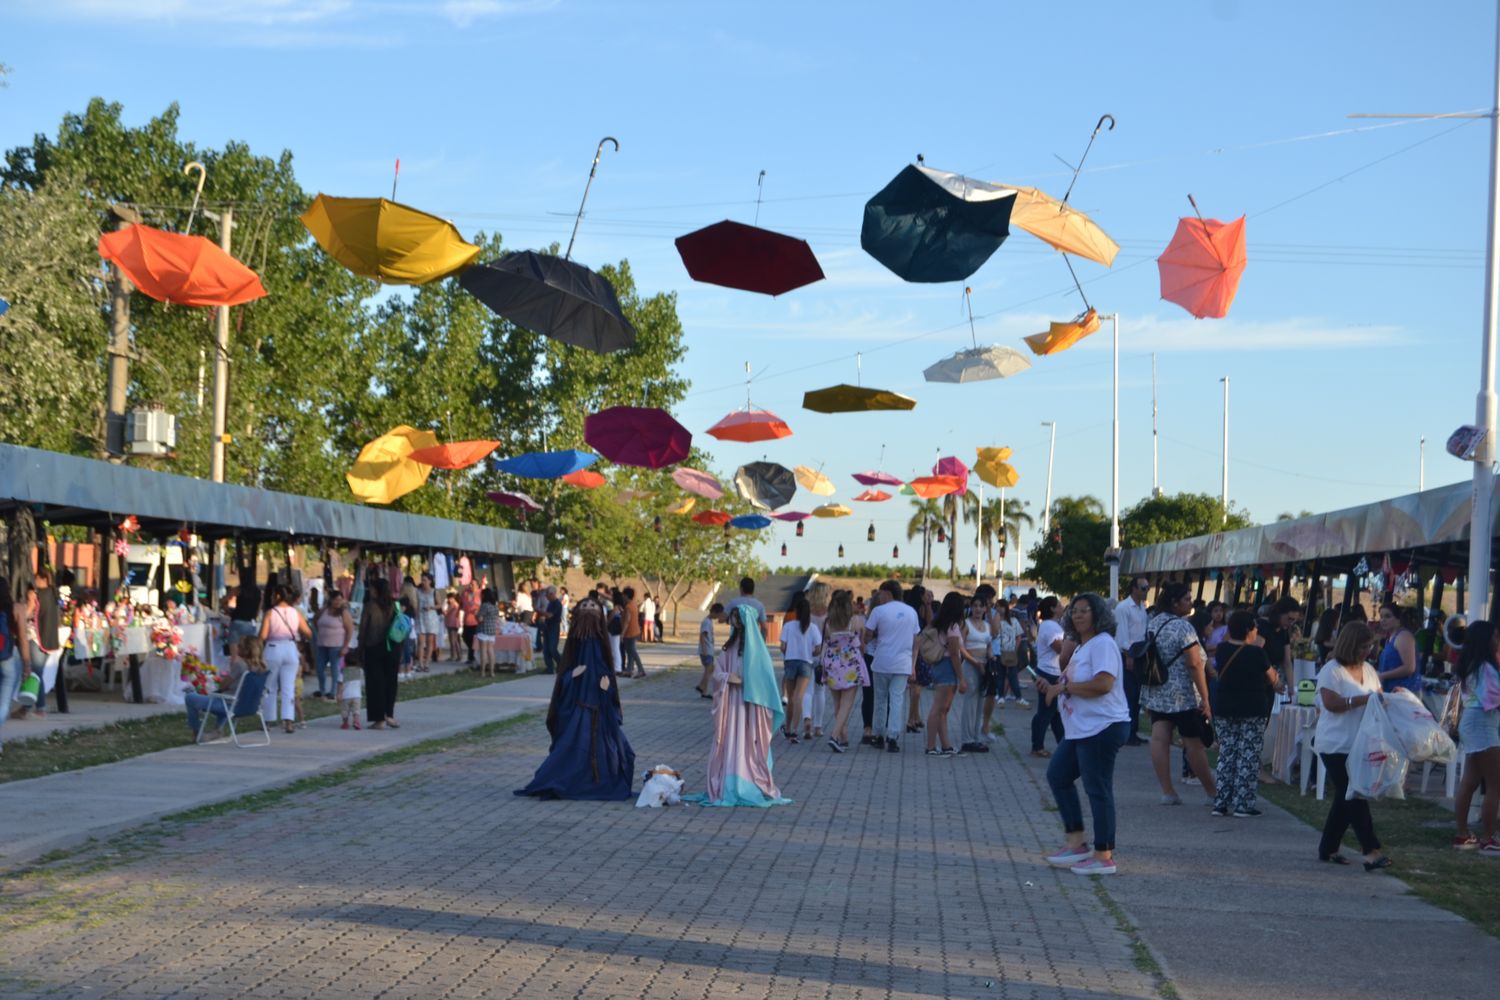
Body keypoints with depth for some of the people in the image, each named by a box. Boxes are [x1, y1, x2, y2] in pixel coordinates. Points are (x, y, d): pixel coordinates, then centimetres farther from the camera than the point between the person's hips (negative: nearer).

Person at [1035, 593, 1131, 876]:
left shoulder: (1102, 644, -13)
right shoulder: (1082, 647, 19)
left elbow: (1103, 684, -26)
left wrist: (1063, 687, -18)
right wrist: (1052, 687, 10)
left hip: (1102, 727, -11)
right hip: (1080, 729, 11)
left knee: (1097, 789, -7)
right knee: (1058, 776, 15)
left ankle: (1104, 857, -2)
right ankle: (1076, 843, 20)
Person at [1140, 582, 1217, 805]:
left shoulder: (1153, 623, 8)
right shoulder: (1183, 627, -15)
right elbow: (1194, 664, -18)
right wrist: (1205, 699, -16)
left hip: (1156, 693, 7)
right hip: (1183, 695, -7)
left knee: (1159, 739, -1)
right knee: (1194, 742, 4)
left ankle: (1167, 791, -3)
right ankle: (1212, 791, 15)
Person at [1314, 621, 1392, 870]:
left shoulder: (1368, 670, 13)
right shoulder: (1332, 671, -11)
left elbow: (1378, 698, 19)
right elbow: (1331, 702, -22)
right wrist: (1364, 699, -25)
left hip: (1360, 745, 8)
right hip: (1337, 745, -8)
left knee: (1347, 798, 11)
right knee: (1354, 797, -10)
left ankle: (1328, 849, 20)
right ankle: (1371, 851, -13)